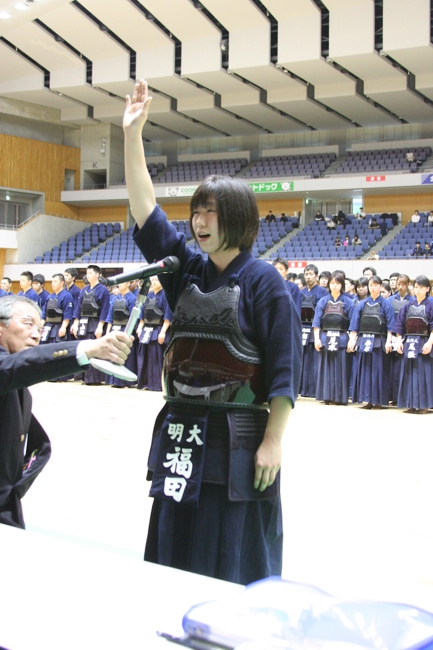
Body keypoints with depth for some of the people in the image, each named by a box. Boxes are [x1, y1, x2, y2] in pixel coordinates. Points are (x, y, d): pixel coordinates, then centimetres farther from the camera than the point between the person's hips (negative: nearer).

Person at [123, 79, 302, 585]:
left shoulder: (261, 280, -9)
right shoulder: (187, 269, 8)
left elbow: (284, 368, -11)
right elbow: (145, 210, 4)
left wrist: (272, 442, -15)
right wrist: (132, 133, -1)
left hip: (237, 438, -6)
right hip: (180, 431, 6)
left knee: (235, 559, 4)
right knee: (175, 547, 14)